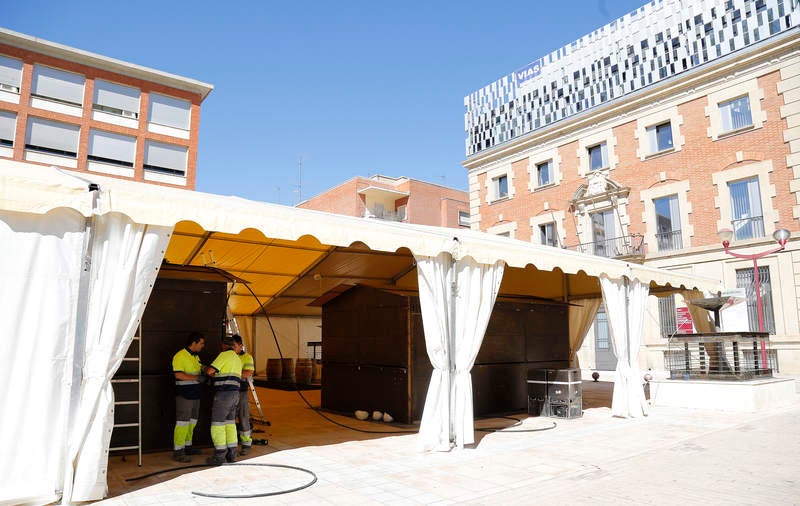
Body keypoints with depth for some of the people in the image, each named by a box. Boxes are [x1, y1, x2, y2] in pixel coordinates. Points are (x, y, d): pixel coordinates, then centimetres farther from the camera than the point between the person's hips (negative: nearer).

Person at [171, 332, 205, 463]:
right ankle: (178, 452, -2)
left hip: (195, 394, 9)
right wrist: (197, 377, -23)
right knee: (182, 422, -7)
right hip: (184, 394, -9)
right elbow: (179, 375, -22)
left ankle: (187, 447, 25)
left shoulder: (196, 356, 15)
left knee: (192, 422, 14)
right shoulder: (180, 356, -14)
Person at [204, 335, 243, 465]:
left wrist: (205, 368, 9)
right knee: (230, 423, 14)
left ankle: (219, 457, 2)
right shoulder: (237, 359, 20)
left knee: (217, 425, -1)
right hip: (234, 394, 9)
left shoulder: (225, 355, -7)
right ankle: (232, 454, 17)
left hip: (224, 394, -8)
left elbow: (210, 370, -12)